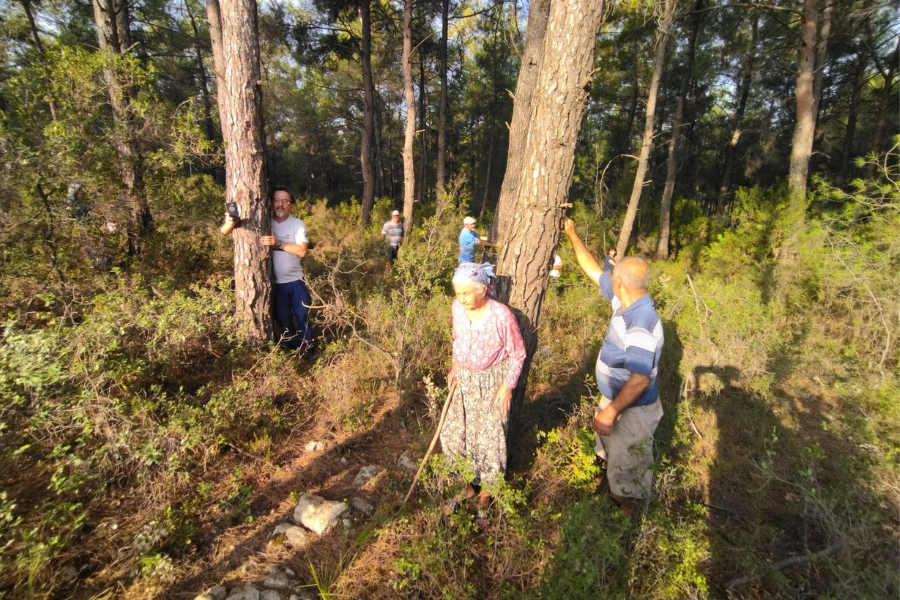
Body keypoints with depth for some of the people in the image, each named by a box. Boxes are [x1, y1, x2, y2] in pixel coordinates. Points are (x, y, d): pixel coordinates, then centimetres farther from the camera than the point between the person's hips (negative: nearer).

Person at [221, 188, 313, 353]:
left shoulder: (297, 224, -6)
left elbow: (302, 251, -19)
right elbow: (225, 232, -11)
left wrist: (278, 243, -32)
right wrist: (230, 223, -35)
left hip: (296, 281, 0)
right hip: (274, 283, 0)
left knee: (303, 317, 11)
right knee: (283, 321, 13)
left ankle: (308, 350, 30)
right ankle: (293, 351, 32)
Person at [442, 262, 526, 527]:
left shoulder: (501, 316, -25)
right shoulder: (458, 308, -10)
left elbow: (517, 354, -12)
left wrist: (507, 386, -14)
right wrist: (455, 365, 3)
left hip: (491, 383, -5)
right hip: (464, 379, 5)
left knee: (489, 441, 8)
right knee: (453, 434, 12)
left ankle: (485, 497, 33)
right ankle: (466, 486, 38)